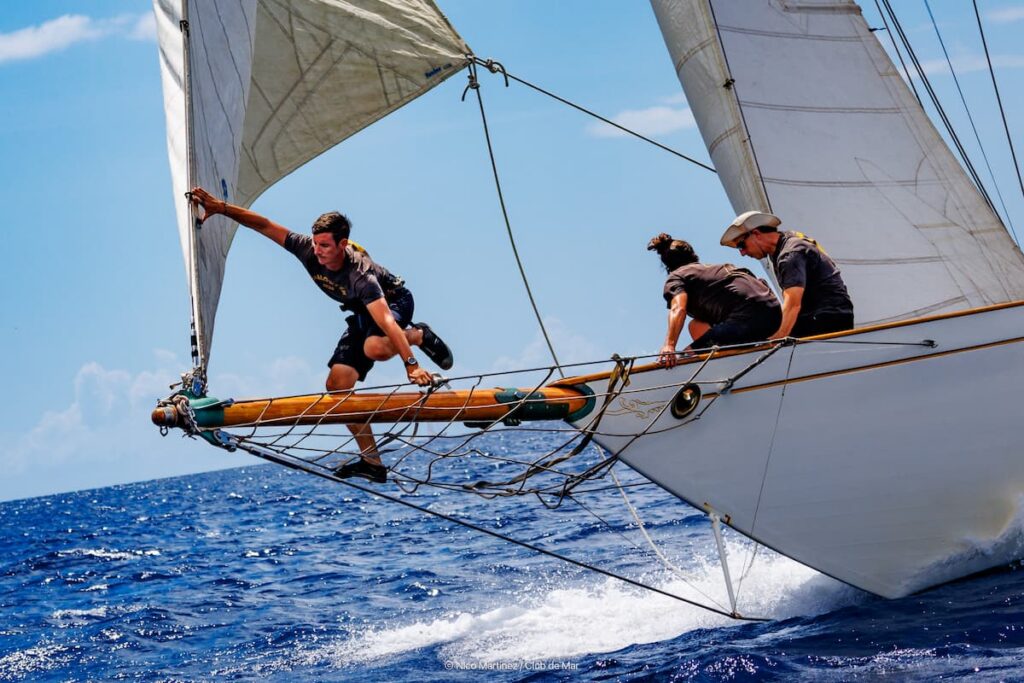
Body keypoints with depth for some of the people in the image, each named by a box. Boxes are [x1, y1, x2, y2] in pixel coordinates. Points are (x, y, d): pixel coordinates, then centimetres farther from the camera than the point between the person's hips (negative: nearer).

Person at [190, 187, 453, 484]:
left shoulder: (360, 275, -39)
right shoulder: (309, 250, -22)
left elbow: (387, 321, -48)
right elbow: (264, 225, -18)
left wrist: (411, 364, -56)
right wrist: (221, 207, -25)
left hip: (395, 301, -7)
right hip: (362, 313, 7)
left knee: (375, 348, -42)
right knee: (337, 385, -8)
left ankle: (420, 335, -8)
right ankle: (372, 463, -6)